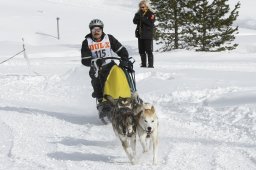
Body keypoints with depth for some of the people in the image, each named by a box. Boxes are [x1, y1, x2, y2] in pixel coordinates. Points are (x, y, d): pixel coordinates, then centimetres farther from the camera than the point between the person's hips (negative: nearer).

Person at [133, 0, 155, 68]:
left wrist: (142, 18, -22)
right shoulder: (139, 13, 12)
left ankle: (150, 64, -4)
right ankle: (143, 64, 16)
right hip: (140, 34, 6)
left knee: (148, 51, -7)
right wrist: (137, 16, -12)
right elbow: (135, 21, 7)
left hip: (148, 35, -6)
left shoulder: (151, 14, -4)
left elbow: (150, 23, -16)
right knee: (141, 51, 9)